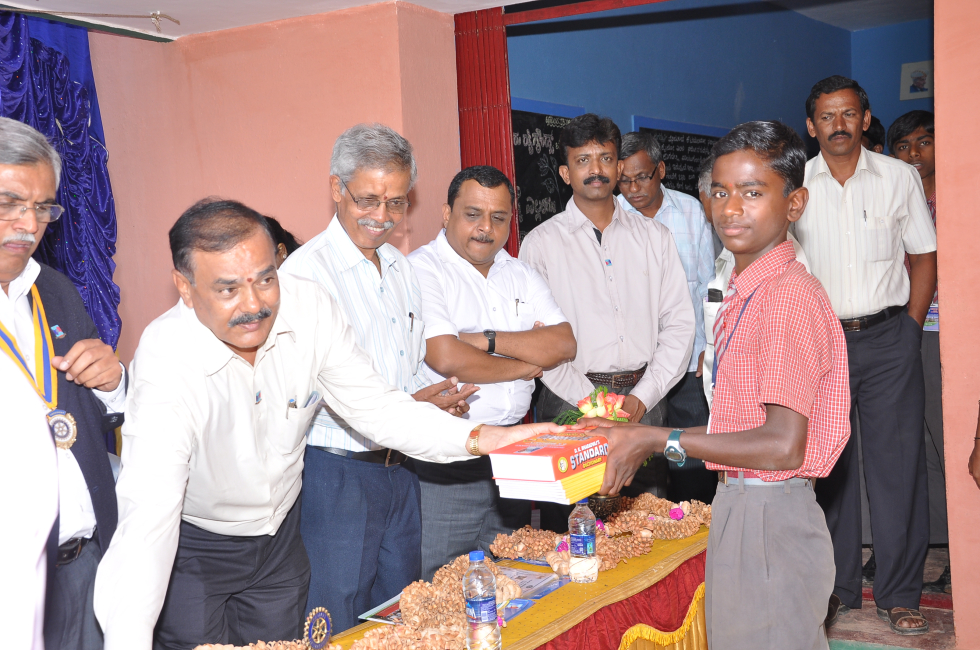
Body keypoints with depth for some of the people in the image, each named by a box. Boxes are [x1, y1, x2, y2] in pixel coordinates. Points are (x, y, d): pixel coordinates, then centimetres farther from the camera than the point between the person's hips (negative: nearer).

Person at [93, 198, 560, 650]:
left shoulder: (309, 308, -18)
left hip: (281, 532, 4)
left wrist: (480, 438, -25)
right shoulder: (166, 361, -32)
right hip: (191, 548, -4)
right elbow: (148, 513, -39)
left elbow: (376, 407, -10)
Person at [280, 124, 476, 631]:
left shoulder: (401, 267, 12)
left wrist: (438, 398, 1)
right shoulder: (305, 271, -14)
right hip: (337, 471, -7)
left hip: (400, 469, 7)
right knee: (341, 626, 4)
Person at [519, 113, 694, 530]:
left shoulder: (654, 236, 11)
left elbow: (679, 324, 7)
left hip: (644, 402, 2)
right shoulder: (541, 244, 2)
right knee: (569, 529, 0)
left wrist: (641, 397, -5)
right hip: (571, 399, -2)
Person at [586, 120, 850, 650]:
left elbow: (783, 446, -24)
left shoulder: (789, 297, -19)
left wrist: (660, 441, -18)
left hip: (768, 520, -9)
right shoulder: (745, 292, 11)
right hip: (741, 507, 9)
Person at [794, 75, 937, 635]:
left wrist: (910, 331, 1)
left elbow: (924, 257, 8)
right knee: (829, 467, 4)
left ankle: (900, 594, 11)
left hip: (888, 338, 0)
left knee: (898, 463, -1)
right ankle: (838, 588, 17)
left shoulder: (899, 177, 5)